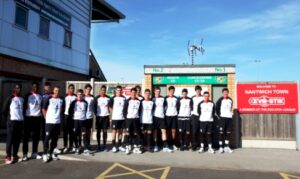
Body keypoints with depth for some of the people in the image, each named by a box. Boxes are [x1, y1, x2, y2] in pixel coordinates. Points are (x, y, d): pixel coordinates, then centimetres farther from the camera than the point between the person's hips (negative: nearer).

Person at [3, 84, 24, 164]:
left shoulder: (22, 99, 10)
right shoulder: (10, 98, -5)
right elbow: (4, 110, -3)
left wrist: (22, 117, 13)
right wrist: (8, 118, 2)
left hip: (20, 121, 5)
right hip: (12, 121, -5)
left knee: (18, 139, 7)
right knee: (10, 139, -2)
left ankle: (14, 155, 17)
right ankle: (8, 156, 5)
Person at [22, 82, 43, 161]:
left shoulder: (40, 96, 12)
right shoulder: (28, 95, 0)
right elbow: (24, 106, 0)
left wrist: (42, 116, 7)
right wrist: (24, 116, -6)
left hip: (38, 117, 4)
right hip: (29, 117, -4)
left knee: (36, 136, 7)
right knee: (26, 136, 0)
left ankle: (34, 153, 15)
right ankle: (25, 154, 5)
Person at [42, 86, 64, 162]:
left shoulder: (61, 100, 6)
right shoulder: (49, 99, -4)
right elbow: (44, 109, 1)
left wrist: (61, 117, 11)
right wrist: (46, 117, -1)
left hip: (58, 122, 4)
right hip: (49, 122, -4)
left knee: (55, 138, 9)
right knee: (47, 137, -4)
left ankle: (51, 152, 22)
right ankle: (45, 154, 4)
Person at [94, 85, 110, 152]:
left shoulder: (108, 98, 3)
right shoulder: (97, 98, -2)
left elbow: (110, 106, 9)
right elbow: (95, 107, 2)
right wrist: (96, 114, -4)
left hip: (106, 116, 1)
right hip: (99, 116, -1)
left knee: (105, 131, 4)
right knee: (98, 131, 5)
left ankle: (104, 146, 13)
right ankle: (98, 145, 15)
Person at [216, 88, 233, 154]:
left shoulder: (230, 100, 10)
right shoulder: (220, 100, -4)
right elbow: (216, 109, -3)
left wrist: (230, 114, 11)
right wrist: (219, 116, -6)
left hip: (229, 118, 5)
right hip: (222, 118, -5)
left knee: (228, 133, 8)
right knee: (221, 132, -3)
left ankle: (226, 147, 18)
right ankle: (221, 147, 3)